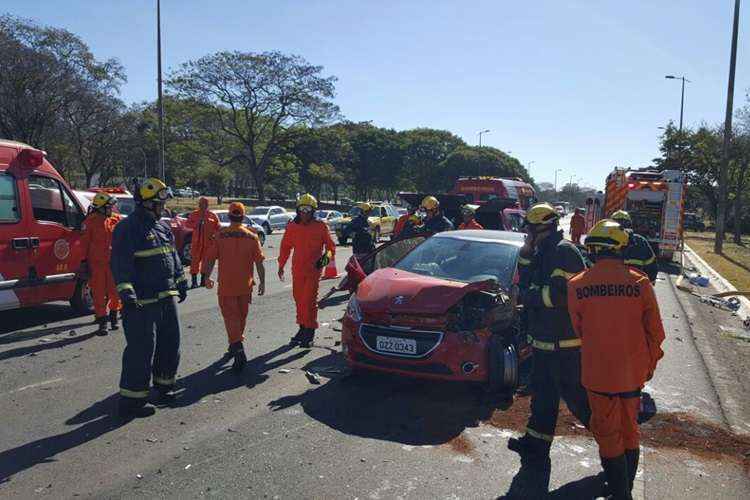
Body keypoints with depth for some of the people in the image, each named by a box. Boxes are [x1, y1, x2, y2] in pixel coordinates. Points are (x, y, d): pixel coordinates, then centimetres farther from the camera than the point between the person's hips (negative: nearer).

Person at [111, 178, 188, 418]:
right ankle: (131, 400, 5)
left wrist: (181, 283, 25)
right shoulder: (128, 228, -11)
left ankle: (163, 385, 36)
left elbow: (173, 257, 24)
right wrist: (126, 292, -26)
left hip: (167, 297, 9)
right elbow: (121, 264, -18)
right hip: (142, 302, -9)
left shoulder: (163, 227, 15)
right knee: (141, 350, -5)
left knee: (170, 343, 17)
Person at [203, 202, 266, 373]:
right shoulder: (252, 237, -3)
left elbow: (210, 259, -4)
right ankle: (235, 346, 36)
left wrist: (207, 277, 8)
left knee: (231, 317, -1)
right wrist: (262, 282, 5)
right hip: (246, 285, 3)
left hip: (226, 285, -3)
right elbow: (259, 262, -3)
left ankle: (238, 351, -15)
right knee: (241, 317, 18)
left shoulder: (220, 236, -8)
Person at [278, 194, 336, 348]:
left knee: (309, 301, -8)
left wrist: (327, 256, -16)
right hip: (297, 270, 4)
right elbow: (285, 247, 15)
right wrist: (281, 265, 15)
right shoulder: (292, 227, 4)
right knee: (299, 300, 11)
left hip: (314, 269, -4)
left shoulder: (320, 227, -4)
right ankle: (302, 329, 26)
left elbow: (331, 246, 4)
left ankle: (310, 332, 3)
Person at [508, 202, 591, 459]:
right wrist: (527, 252, 5)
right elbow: (525, 282, 15)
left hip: (564, 342, -10)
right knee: (542, 391, 16)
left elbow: (560, 294, -25)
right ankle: (536, 443, 26)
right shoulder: (545, 252, 14)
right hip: (546, 339, 10)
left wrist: (529, 296, -12)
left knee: (575, 395, 1)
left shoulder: (563, 251, -17)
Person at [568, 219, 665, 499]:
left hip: (598, 372, -2)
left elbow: (578, 329, 1)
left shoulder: (576, 286, -11)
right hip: (633, 371, 3)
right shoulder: (639, 283, -9)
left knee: (607, 432, 13)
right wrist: (650, 364, 14)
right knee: (629, 429, 22)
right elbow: (655, 331, -2)